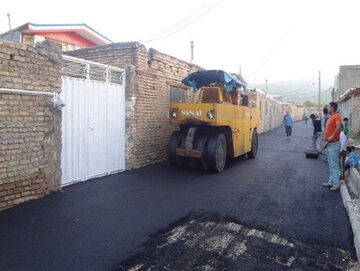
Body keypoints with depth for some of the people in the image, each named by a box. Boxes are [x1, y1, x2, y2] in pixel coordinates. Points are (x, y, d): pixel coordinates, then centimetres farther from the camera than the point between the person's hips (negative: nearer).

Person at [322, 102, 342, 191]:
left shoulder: (336, 116, -12)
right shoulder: (330, 118, 16)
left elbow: (339, 126, -30)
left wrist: (332, 136, -31)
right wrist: (325, 137, 10)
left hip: (334, 144, -10)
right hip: (329, 144, 10)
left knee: (334, 165, -5)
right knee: (331, 165, 15)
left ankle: (336, 184, 1)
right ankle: (331, 182, 23)